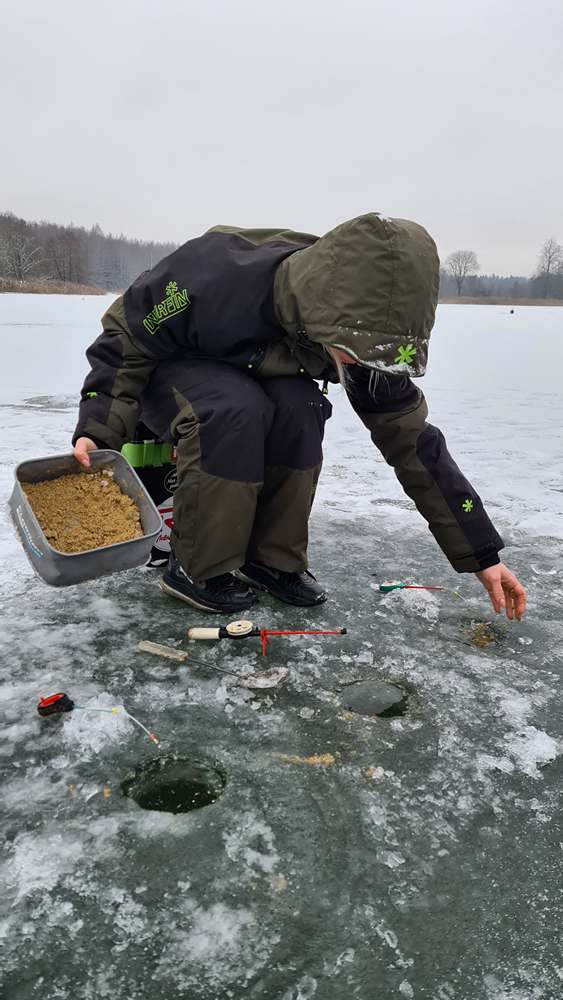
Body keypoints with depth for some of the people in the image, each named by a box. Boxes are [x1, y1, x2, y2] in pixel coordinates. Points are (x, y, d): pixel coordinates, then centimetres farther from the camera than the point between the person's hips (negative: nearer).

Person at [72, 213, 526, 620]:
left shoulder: (357, 338, -23)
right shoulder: (216, 275, -38)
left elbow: (413, 441, -18)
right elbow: (124, 340, -22)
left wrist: (482, 553, -16)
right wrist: (98, 431, -34)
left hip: (246, 378, 4)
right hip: (159, 368, -3)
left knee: (299, 407, -29)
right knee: (236, 409, -36)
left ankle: (274, 559, -11)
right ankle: (198, 568, -17)